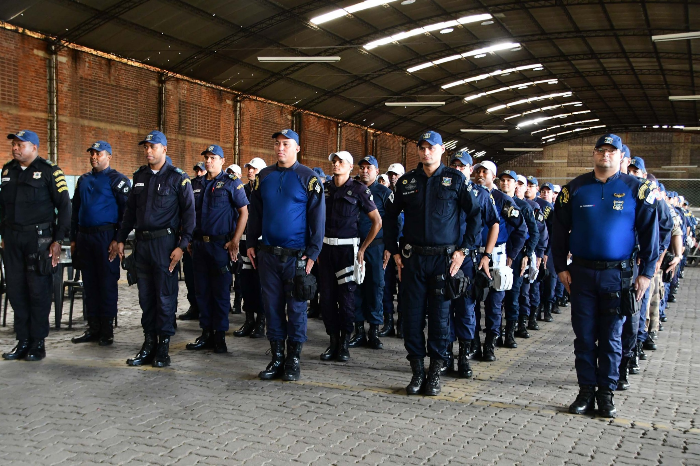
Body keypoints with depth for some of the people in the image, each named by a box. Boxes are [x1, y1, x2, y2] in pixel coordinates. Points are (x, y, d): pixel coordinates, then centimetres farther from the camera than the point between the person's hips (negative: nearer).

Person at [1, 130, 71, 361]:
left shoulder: (49, 171, -4)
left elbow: (64, 206, -5)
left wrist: (58, 240, -9)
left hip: (38, 238, -5)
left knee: (38, 291, -2)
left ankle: (38, 343, 7)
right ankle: (23, 341, 16)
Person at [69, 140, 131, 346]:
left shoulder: (117, 180, -4)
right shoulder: (83, 180, 16)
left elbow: (126, 211, -8)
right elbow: (75, 211, 20)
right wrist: (73, 239, 15)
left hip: (105, 236, -6)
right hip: (84, 236, 6)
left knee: (107, 283, -2)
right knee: (89, 283, 9)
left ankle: (107, 330, 5)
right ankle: (93, 328, 17)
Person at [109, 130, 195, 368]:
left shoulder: (178, 178, -4)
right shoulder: (140, 176, 13)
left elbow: (188, 213, -6)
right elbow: (130, 210, 18)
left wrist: (182, 245, -12)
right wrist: (120, 239, 15)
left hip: (165, 242, -5)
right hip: (142, 242, 6)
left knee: (165, 296, -1)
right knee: (145, 296, 9)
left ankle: (163, 347, 8)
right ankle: (149, 344, 18)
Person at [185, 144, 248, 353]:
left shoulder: (231, 183, -2)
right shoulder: (196, 183, 12)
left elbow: (244, 212, -5)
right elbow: (189, 212, 18)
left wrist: (235, 242, -12)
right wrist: (189, 239, 10)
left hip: (221, 244, -5)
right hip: (199, 244, 5)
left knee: (220, 292, 1)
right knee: (202, 291, 9)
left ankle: (220, 335, 9)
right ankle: (206, 334, 18)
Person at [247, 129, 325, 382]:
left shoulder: (308, 178, -3)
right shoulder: (264, 176, 9)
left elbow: (317, 217, -4)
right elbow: (255, 212, 16)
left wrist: (313, 252, -9)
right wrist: (251, 243, 9)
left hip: (296, 255, -4)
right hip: (268, 254, 4)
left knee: (296, 307, 3)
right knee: (272, 306, 7)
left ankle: (294, 359, 13)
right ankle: (277, 358, 17)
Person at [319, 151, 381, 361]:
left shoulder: (359, 190, -2)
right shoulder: (325, 189, 10)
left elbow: (377, 222, -1)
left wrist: (362, 249, -3)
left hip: (347, 247, -4)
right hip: (326, 248, 4)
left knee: (346, 296, -2)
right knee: (327, 295, 4)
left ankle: (345, 344, 8)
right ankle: (333, 342, 13)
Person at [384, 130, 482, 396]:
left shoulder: (455, 179, 1)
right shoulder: (406, 182, 8)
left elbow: (475, 215, 3)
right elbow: (391, 217, 16)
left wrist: (464, 249, -3)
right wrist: (393, 250, 9)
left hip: (444, 258, -2)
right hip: (412, 258, 2)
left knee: (439, 316, 2)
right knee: (412, 315, 2)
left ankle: (435, 373, 13)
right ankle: (417, 371, 14)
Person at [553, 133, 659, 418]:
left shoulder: (637, 189, 0)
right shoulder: (575, 188, 5)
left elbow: (650, 231, 1)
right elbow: (559, 230, 9)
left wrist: (646, 272, -4)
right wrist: (561, 267, 3)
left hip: (618, 274, -1)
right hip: (581, 273, 2)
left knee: (611, 338, 5)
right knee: (584, 336, 5)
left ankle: (606, 394, 15)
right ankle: (586, 392, 15)